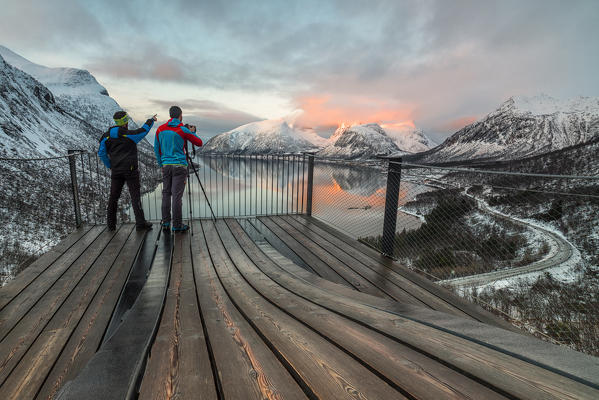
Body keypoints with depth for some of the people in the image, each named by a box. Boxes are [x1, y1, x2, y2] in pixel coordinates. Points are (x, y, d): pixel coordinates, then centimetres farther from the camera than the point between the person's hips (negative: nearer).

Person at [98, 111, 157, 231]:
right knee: (135, 195, -3)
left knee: (113, 196, 11)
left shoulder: (107, 136, 7)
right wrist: (151, 120, 23)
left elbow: (101, 153, 8)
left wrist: (110, 166, 16)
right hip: (130, 169, -5)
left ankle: (111, 223, 18)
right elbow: (143, 131, 8)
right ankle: (140, 222, -5)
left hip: (116, 170, 5)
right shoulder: (129, 135, -7)